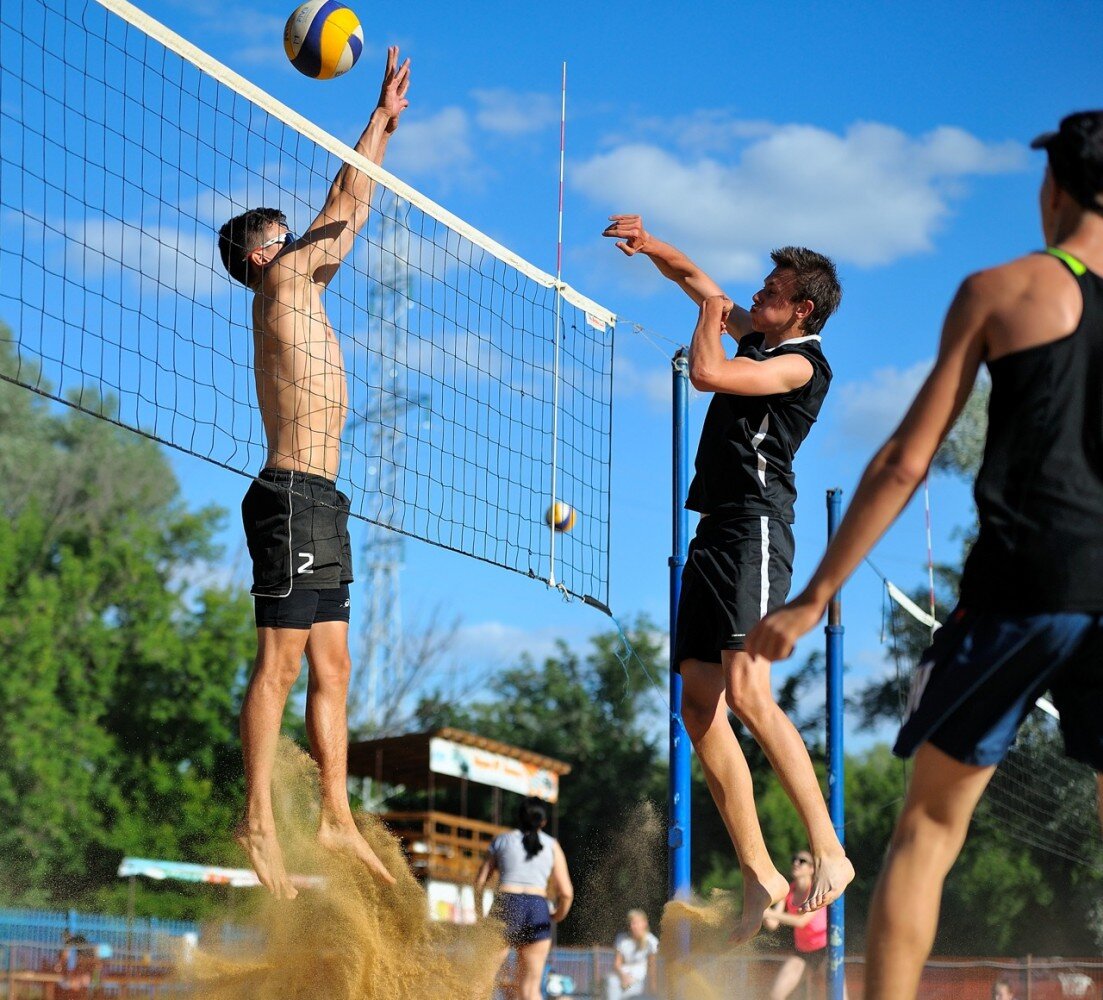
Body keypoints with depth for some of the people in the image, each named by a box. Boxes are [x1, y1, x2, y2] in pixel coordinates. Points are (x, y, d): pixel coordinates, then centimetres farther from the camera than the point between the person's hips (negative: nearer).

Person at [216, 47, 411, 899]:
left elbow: (347, 214, 25)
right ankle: (259, 822, -12)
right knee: (281, 661, -11)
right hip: (294, 496, -10)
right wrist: (381, 121, 9)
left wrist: (386, 128, 27)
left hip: (321, 504, 10)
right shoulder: (283, 282, -2)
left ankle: (338, 818, 9)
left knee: (331, 667, 7)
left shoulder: (303, 294, 21)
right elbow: (348, 208, -1)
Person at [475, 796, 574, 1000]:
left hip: (506, 907, -1)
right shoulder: (552, 846, 12)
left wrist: (479, 915, 18)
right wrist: (556, 917, 21)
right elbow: (566, 893, 4)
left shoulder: (502, 840, 13)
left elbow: (480, 881, 7)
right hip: (538, 910, 1)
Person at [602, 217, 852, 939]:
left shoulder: (802, 362, -7)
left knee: (746, 693, -22)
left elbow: (706, 372, -18)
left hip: (755, 528, -9)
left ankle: (830, 852, -20)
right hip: (715, 531, 9)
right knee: (699, 705, 2)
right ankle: (760, 874, 2)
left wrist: (710, 318, -1)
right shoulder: (756, 337, 19)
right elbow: (696, 279, 28)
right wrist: (649, 244, 11)